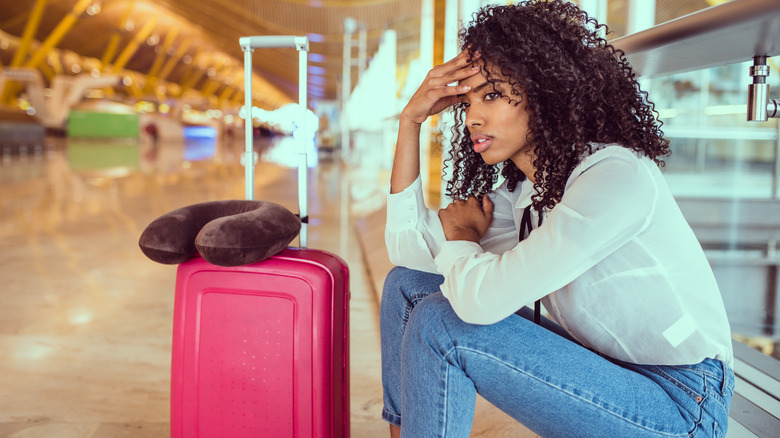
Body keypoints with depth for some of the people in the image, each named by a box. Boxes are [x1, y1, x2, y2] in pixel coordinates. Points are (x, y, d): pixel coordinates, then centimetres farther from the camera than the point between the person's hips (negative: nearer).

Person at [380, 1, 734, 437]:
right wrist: (411, 118, -1)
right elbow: (409, 247, 2)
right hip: (598, 367, 8)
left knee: (441, 326, -23)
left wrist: (461, 233, -8)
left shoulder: (619, 175, -23)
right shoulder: (521, 195, 2)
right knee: (408, 285, 2)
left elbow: (483, 299, -31)